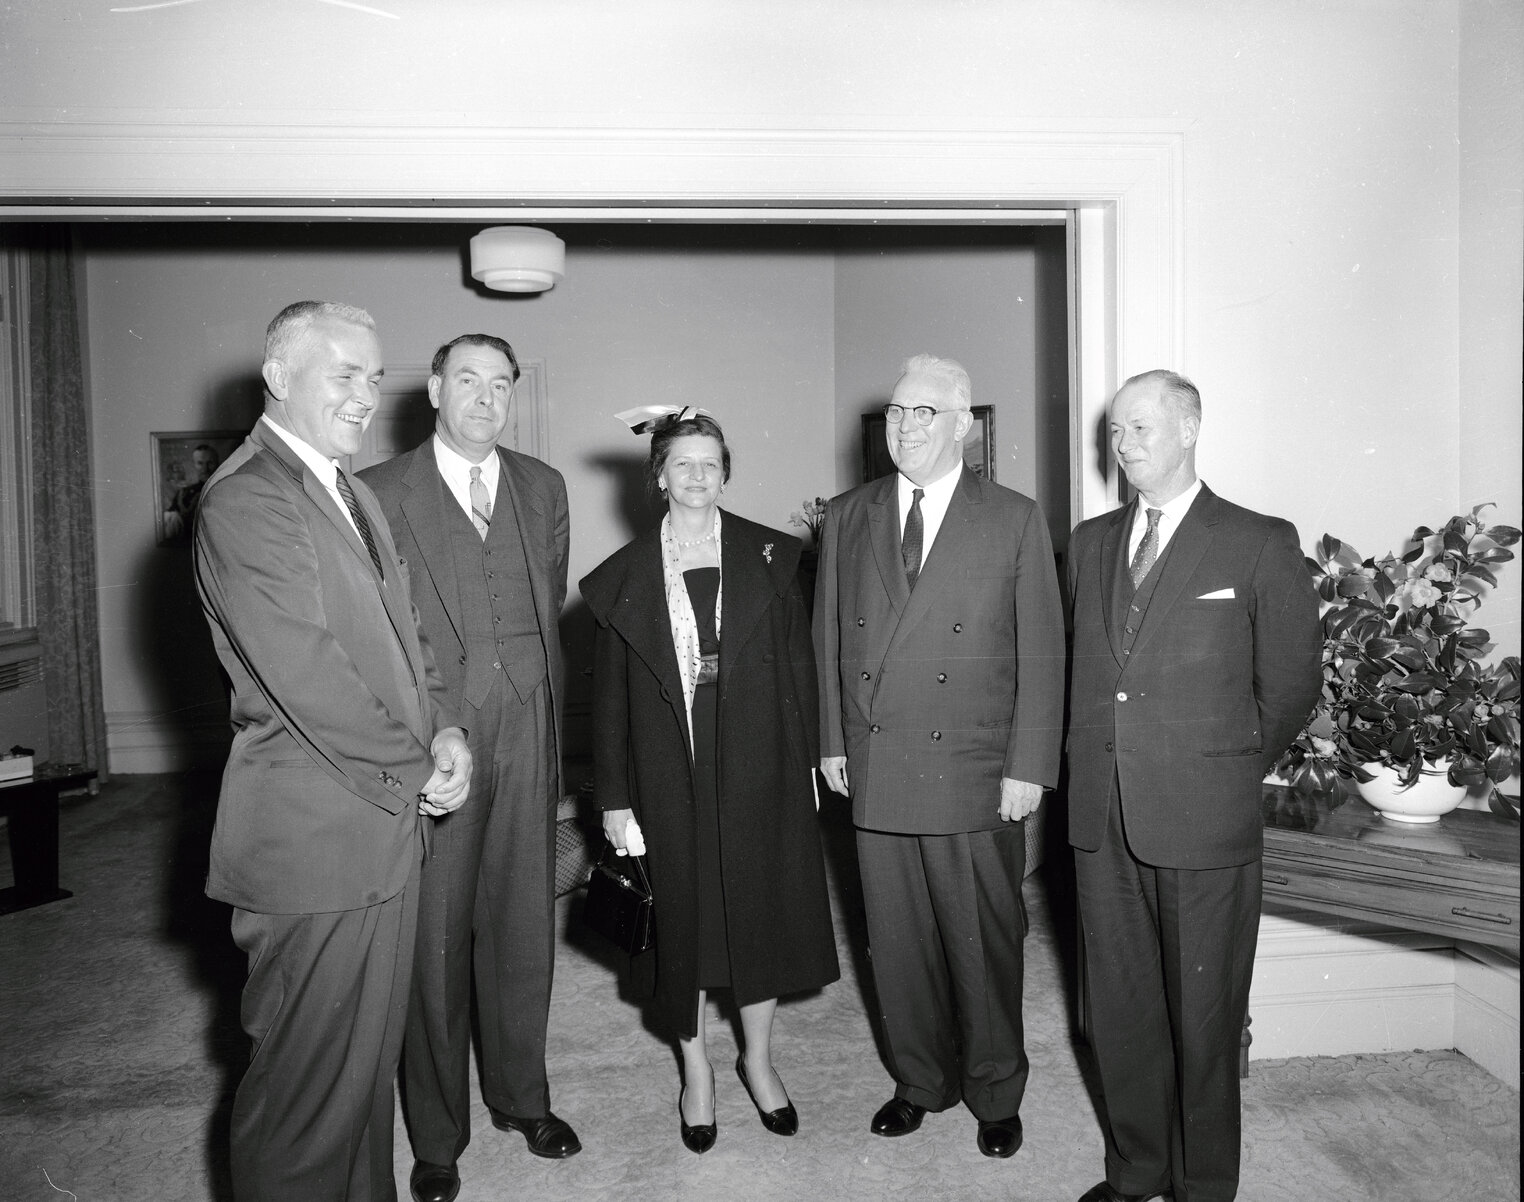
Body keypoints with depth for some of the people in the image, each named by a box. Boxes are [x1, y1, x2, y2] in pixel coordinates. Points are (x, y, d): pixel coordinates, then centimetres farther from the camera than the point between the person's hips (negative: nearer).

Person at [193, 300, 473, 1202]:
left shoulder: (353, 494, 15)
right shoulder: (246, 499, -15)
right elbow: (305, 674, -21)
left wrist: (443, 728, -1)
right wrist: (416, 768, -12)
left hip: (386, 821, 9)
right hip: (314, 833, -9)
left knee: (369, 1054, 22)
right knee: (311, 1077, 6)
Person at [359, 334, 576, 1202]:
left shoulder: (543, 488, 10)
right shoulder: (378, 493, -3)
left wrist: (544, 714, 13)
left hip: (527, 739, 4)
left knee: (523, 929, 14)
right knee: (434, 943, 7)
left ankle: (522, 1096, 35)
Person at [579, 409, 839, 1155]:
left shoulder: (768, 559, 1)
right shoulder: (623, 578, 0)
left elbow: (798, 667, 2)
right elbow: (610, 698, 1)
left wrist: (806, 761, -2)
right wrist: (613, 800, -1)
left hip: (758, 771, 1)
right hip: (667, 777, 0)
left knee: (761, 910, 12)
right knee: (682, 919, 11)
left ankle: (759, 1057, 35)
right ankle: (695, 1069, 32)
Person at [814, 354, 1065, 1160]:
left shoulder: (1016, 520, -1)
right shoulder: (847, 518, 8)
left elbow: (1041, 653, -3)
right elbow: (828, 638, 10)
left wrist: (1029, 767, -7)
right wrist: (831, 741, 5)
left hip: (975, 773, -2)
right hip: (874, 769, 3)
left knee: (984, 942, 9)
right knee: (896, 940, 13)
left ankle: (996, 1095, 30)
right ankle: (919, 1081, 34)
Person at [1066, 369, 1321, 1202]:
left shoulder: (1260, 544, -3)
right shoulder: (1090, 542, 11)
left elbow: (1290, 687, 1)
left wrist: (1224, 774, 5)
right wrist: (1098, 762, 10)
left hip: (1204, 822, -4)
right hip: (1102, 821, 5)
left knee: (1203, 1016, 8)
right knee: (1119, 1009, 15)